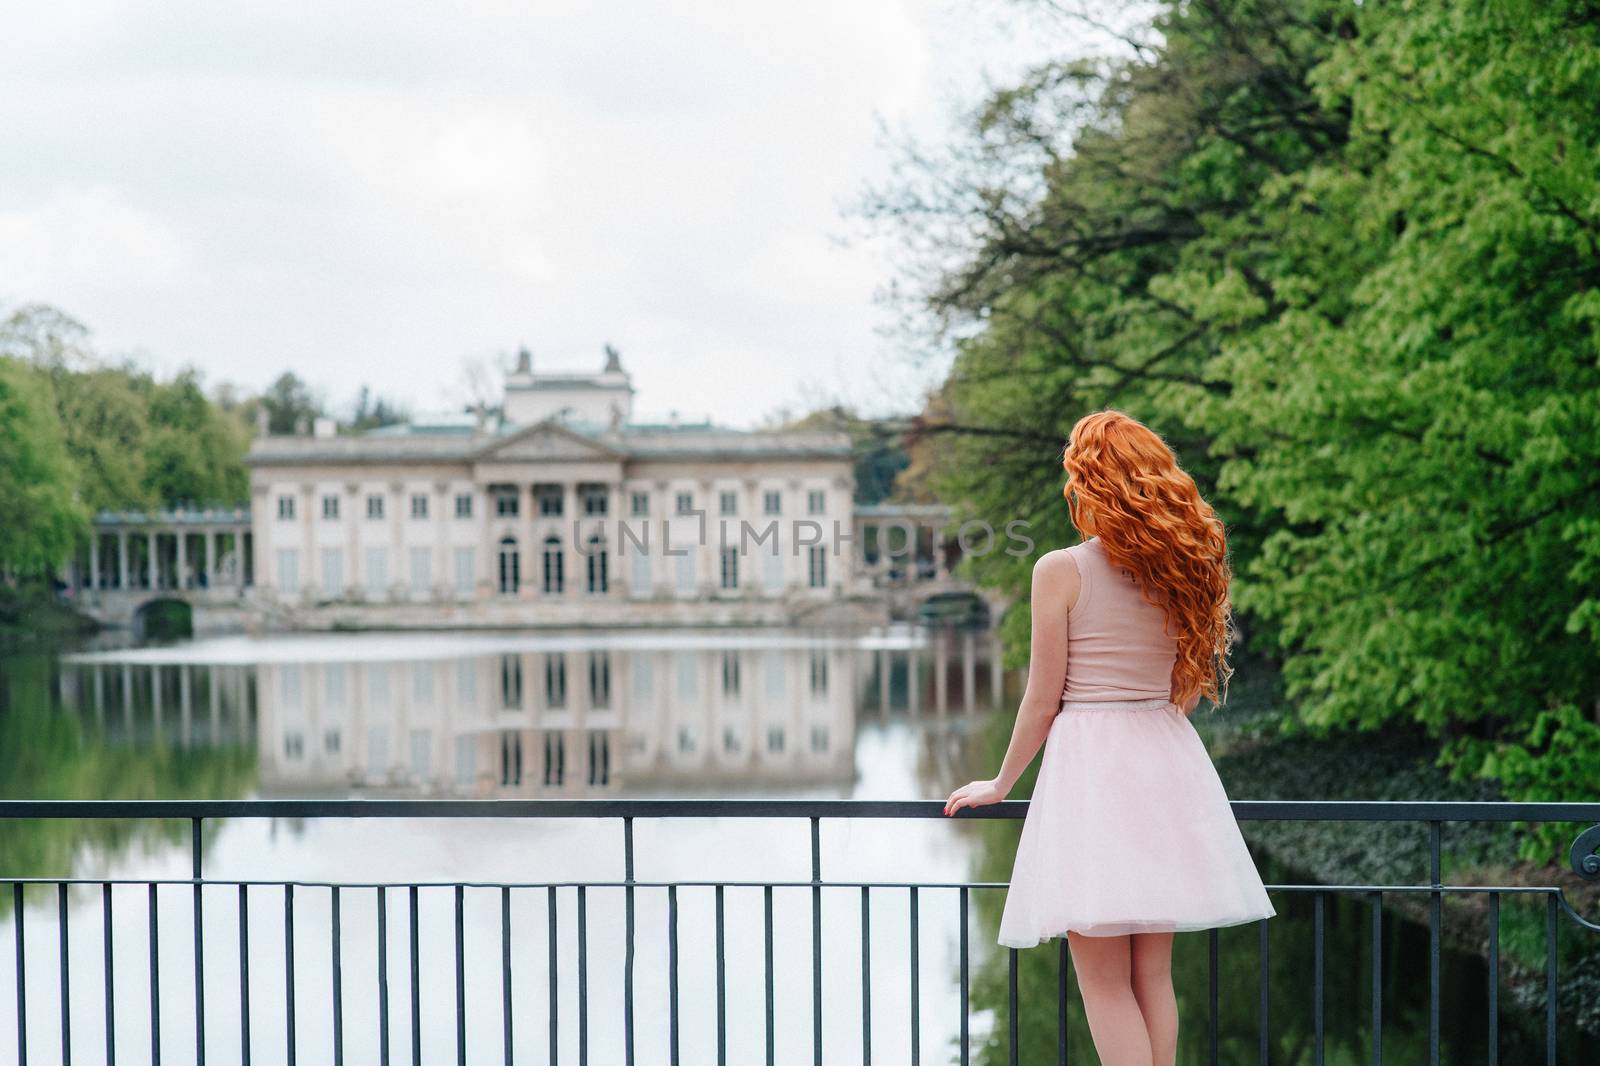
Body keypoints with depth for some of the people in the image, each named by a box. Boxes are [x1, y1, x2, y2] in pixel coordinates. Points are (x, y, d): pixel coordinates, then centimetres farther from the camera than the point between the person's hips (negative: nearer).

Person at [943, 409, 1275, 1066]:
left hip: (1088, 759, -6)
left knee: (1104, 981, -3)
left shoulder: (1060, 571, -8)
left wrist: (1001, 784, 8)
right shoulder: (1183, 566, 7)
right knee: (1153, 974, 11)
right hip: (1167, 764, 6)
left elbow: (1043, 700, -6)